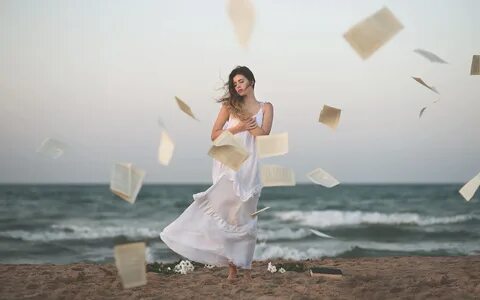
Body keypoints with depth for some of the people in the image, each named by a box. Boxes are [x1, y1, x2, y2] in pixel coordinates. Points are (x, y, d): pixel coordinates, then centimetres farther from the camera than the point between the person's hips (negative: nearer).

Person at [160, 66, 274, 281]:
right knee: (227, 215, -4)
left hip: (249, 168, 0)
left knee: (244, 216, 0)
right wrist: (239, 127, -6)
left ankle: (245, 266, 3)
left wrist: (243, 120, -6)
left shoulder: (265, 107, 10)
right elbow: (215, 135, 5)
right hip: (228, 165, 0)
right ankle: (232, 267, -2)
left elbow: (263, 135, -6)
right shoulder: (230, 105, 12)